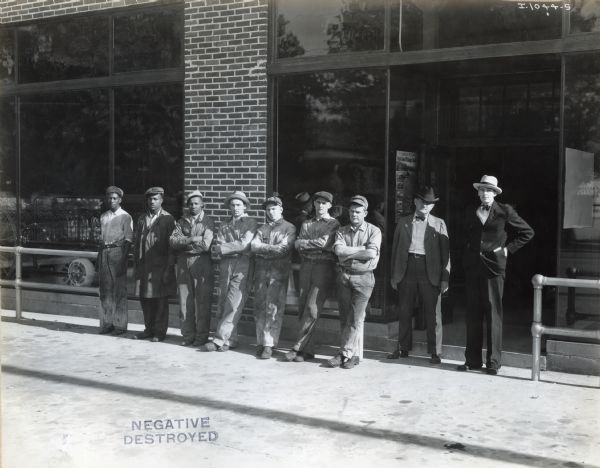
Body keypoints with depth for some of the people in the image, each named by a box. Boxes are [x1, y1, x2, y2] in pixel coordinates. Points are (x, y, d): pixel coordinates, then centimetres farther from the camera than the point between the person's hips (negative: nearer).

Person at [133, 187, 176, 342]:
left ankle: (160, 331, 9)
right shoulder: (141, 219, 14)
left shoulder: (168, 219, -2)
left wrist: (169, 268, -12)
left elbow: (171, 245, -6)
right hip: (143, 265, 5)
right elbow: (137, 243, 16)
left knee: (160, 299, 0)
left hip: (160, 265, -5)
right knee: (145, 298, 9)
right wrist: (136, 264, 9)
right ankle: (149, 328, 21)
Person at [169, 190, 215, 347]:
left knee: (202, 301, -1)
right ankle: (188, 335, 14)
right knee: (185, 301, 6)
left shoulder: (208, 221, 2)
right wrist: (192, 239, -13)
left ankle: (201, 336, 7)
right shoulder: (182, 221, 13)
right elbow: (173, 241, 0)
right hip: (184, 263, 4)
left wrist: (184, 241, -6)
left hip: (202, 263, -4)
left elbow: (206, 245, -10)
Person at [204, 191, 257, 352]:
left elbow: (244, 244, -7)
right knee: (223, 304, 2)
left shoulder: (251, 223, 6)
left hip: (242, 265, -5)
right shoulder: (224, 226, 20)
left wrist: (222, 248, -3)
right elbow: (217, 246, 6)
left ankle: (220, 339, -11)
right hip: (226, 265, 5)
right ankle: (229, 340, 9)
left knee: (234, 305, -11)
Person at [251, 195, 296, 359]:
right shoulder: (261, 228, 17)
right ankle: (260, 342, 12)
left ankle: (269, 344, -4)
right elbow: (253, 246, 1)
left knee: (274, 309, -8)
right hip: (260, 271, 4)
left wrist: (263, 248, -2)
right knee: (259, 307, 3)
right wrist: (273, 249, -8)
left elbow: (284, 249, -8)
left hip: (279, 272, -4)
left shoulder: (289, 228, 6)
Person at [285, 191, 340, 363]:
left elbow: (330, 246, -10)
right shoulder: (306, 224, 20)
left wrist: (307, 244, -3)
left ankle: (298, 347, -9)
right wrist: (315, 243, -10)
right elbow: (297, 243, 6)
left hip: (324, 267, -5)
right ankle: (308, 350, 8)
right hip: (306, 266, 5)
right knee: (302, 307, 1)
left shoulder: (334, 224, 5)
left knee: (312, 307, -13)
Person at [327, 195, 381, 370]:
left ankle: (344, 354, -2)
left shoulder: (374, 231, 2)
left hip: (363, 277, -3)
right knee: (344, 317, 4)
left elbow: (372, 253, -14)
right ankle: (353, 354, 12)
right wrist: (361, 249, -9)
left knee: (356, 318, -6)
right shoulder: (341, 231, 11)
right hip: (343, 276, 4)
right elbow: (339, 250, -7)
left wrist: (348, 253, -8)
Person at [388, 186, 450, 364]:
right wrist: (394, 275, 7)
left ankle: (435, 352, 6)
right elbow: (395, 249, 12)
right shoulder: (403, 222, 12)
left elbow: (445, 252, 4)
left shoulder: (438, 224, 8)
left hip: (429, 272, -2)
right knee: (404, 311, 8)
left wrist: (445, 278, -3)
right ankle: (403, 348, 20)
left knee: (432, 313, -1)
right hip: (407, 269, 2)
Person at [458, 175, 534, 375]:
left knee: (493, 314, -4)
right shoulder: (471, 212, 13)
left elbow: (527, 232, 7)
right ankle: (473, 359, 11)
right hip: (472, 266, 4)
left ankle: (493, 362, 2)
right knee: (473, 314, 5)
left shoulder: (505, 211, 1)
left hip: (494, 266, -4)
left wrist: (508, 248, 1)